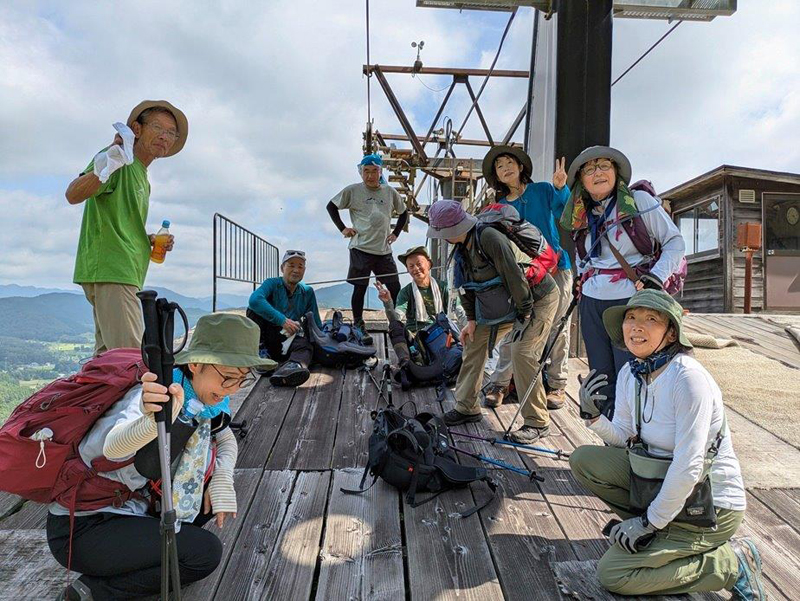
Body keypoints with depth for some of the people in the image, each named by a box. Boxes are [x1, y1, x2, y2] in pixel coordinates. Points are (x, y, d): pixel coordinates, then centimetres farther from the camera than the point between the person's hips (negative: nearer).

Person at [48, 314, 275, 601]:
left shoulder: (199, 398, -6)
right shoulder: (160, 396, -28)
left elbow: (227, 439, 8)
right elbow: (114, 447, -46)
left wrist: (222, 480, -11)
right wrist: (153, 418, -66)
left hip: (134, 507, 8)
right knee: (204, 552, -18)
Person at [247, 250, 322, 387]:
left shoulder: (307, 292, 9)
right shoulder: (272, 283, -3)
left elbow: (316, 324, 11)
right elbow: (254, 300, -26)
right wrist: (282, 320, -33)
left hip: (287, 341, 2)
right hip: (264, 338, -1)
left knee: (305, 344, -33)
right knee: (254, 309, -24)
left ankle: (295, 366, -69)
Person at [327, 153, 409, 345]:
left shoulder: (390, 192, 10)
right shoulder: (352, 191, 1)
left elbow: (403, 213, 23)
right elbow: (331, 206, 10)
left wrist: (395, 233, 11)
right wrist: (342, 228, 1)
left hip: (384, 250, 3)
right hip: (361, 248, -3)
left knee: (395, 289, 2)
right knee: (360, 288, 2)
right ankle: (359, 326, 15)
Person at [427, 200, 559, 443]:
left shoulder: (490, 238, -31)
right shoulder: (463, 246, -2)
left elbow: (515, 277, -29)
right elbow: (467, 285, 6)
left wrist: (525, 314, -20)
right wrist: (471, 319, 2)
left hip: (538, 298, -9)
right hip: (505, 302, 9)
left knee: (522, 353, -20)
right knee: (474, 340, 6)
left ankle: (537, 423, -3)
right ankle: (467, 407, 16)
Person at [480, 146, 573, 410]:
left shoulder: (543, 191, 5)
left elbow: (566, 214, -12)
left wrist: (561, 188, -28)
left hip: (555, 267, -2)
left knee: (557, 328, 2)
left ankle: (556, 385, 14)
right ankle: (500, 383, 5)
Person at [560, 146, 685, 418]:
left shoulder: (640, 201, -1)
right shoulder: (582, 217, 13)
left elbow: (675, 243, 0)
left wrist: (656, 278, -12)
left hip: (631, 301, -5)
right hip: (592, 304, 5)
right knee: (601, 377, 9)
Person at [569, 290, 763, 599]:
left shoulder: (688, 377, -26)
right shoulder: (630, 373, -2)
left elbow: (688, 467, -26)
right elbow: (623, 437, 5)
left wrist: (650, 522, -17)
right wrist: (593, 416, -15)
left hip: (709, 505, -7)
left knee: (612, 574, -10)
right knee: (583, 459, 0)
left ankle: (732, 562, 1)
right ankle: (659, 530, 12)